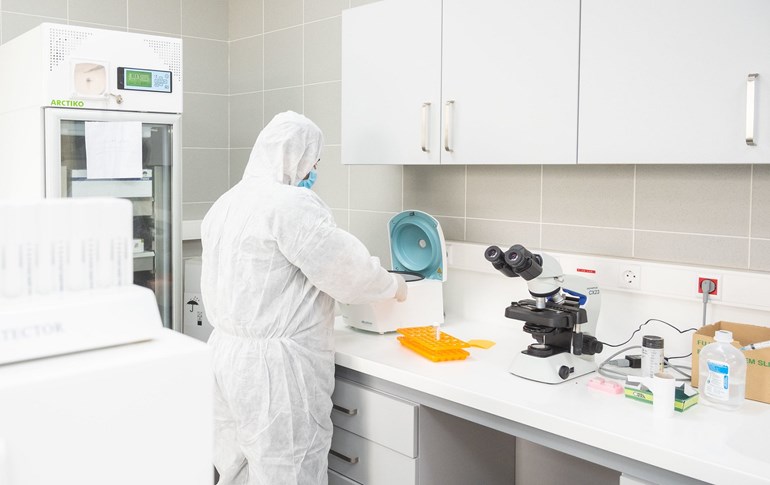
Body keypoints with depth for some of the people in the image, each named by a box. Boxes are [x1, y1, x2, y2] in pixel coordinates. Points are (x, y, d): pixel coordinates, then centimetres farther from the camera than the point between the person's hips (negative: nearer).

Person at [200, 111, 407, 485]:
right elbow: (346, 268, -14)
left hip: (228, 353, 9)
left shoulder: (225, 204, 11)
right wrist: (393, 285, 4)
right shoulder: (291, 204, -17)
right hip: (274, 368, -9)